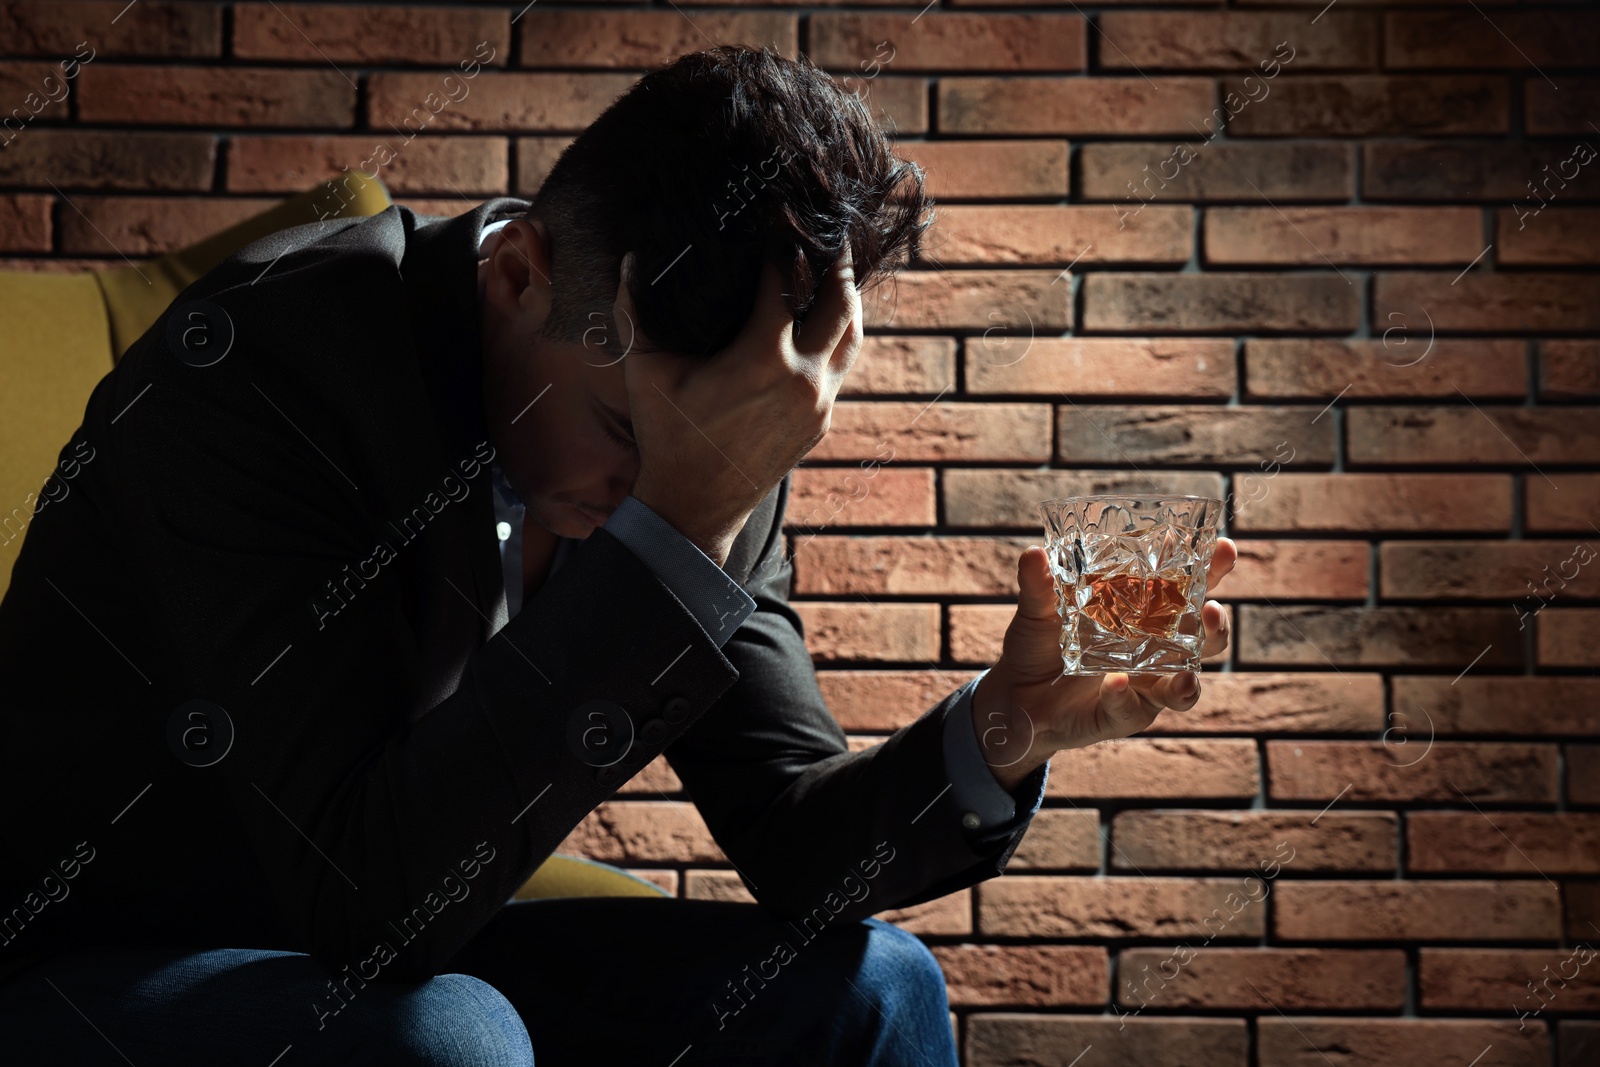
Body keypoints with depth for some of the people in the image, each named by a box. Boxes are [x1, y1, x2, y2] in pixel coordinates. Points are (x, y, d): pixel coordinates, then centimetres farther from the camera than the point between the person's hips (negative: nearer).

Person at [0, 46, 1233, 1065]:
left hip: (410, 955, 5)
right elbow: (370, 894, -36)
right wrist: (672, 527, -39)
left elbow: (795, 838, -4)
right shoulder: (256, 363, -28)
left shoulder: (706, 463, -9)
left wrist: (1000, 735, -24)